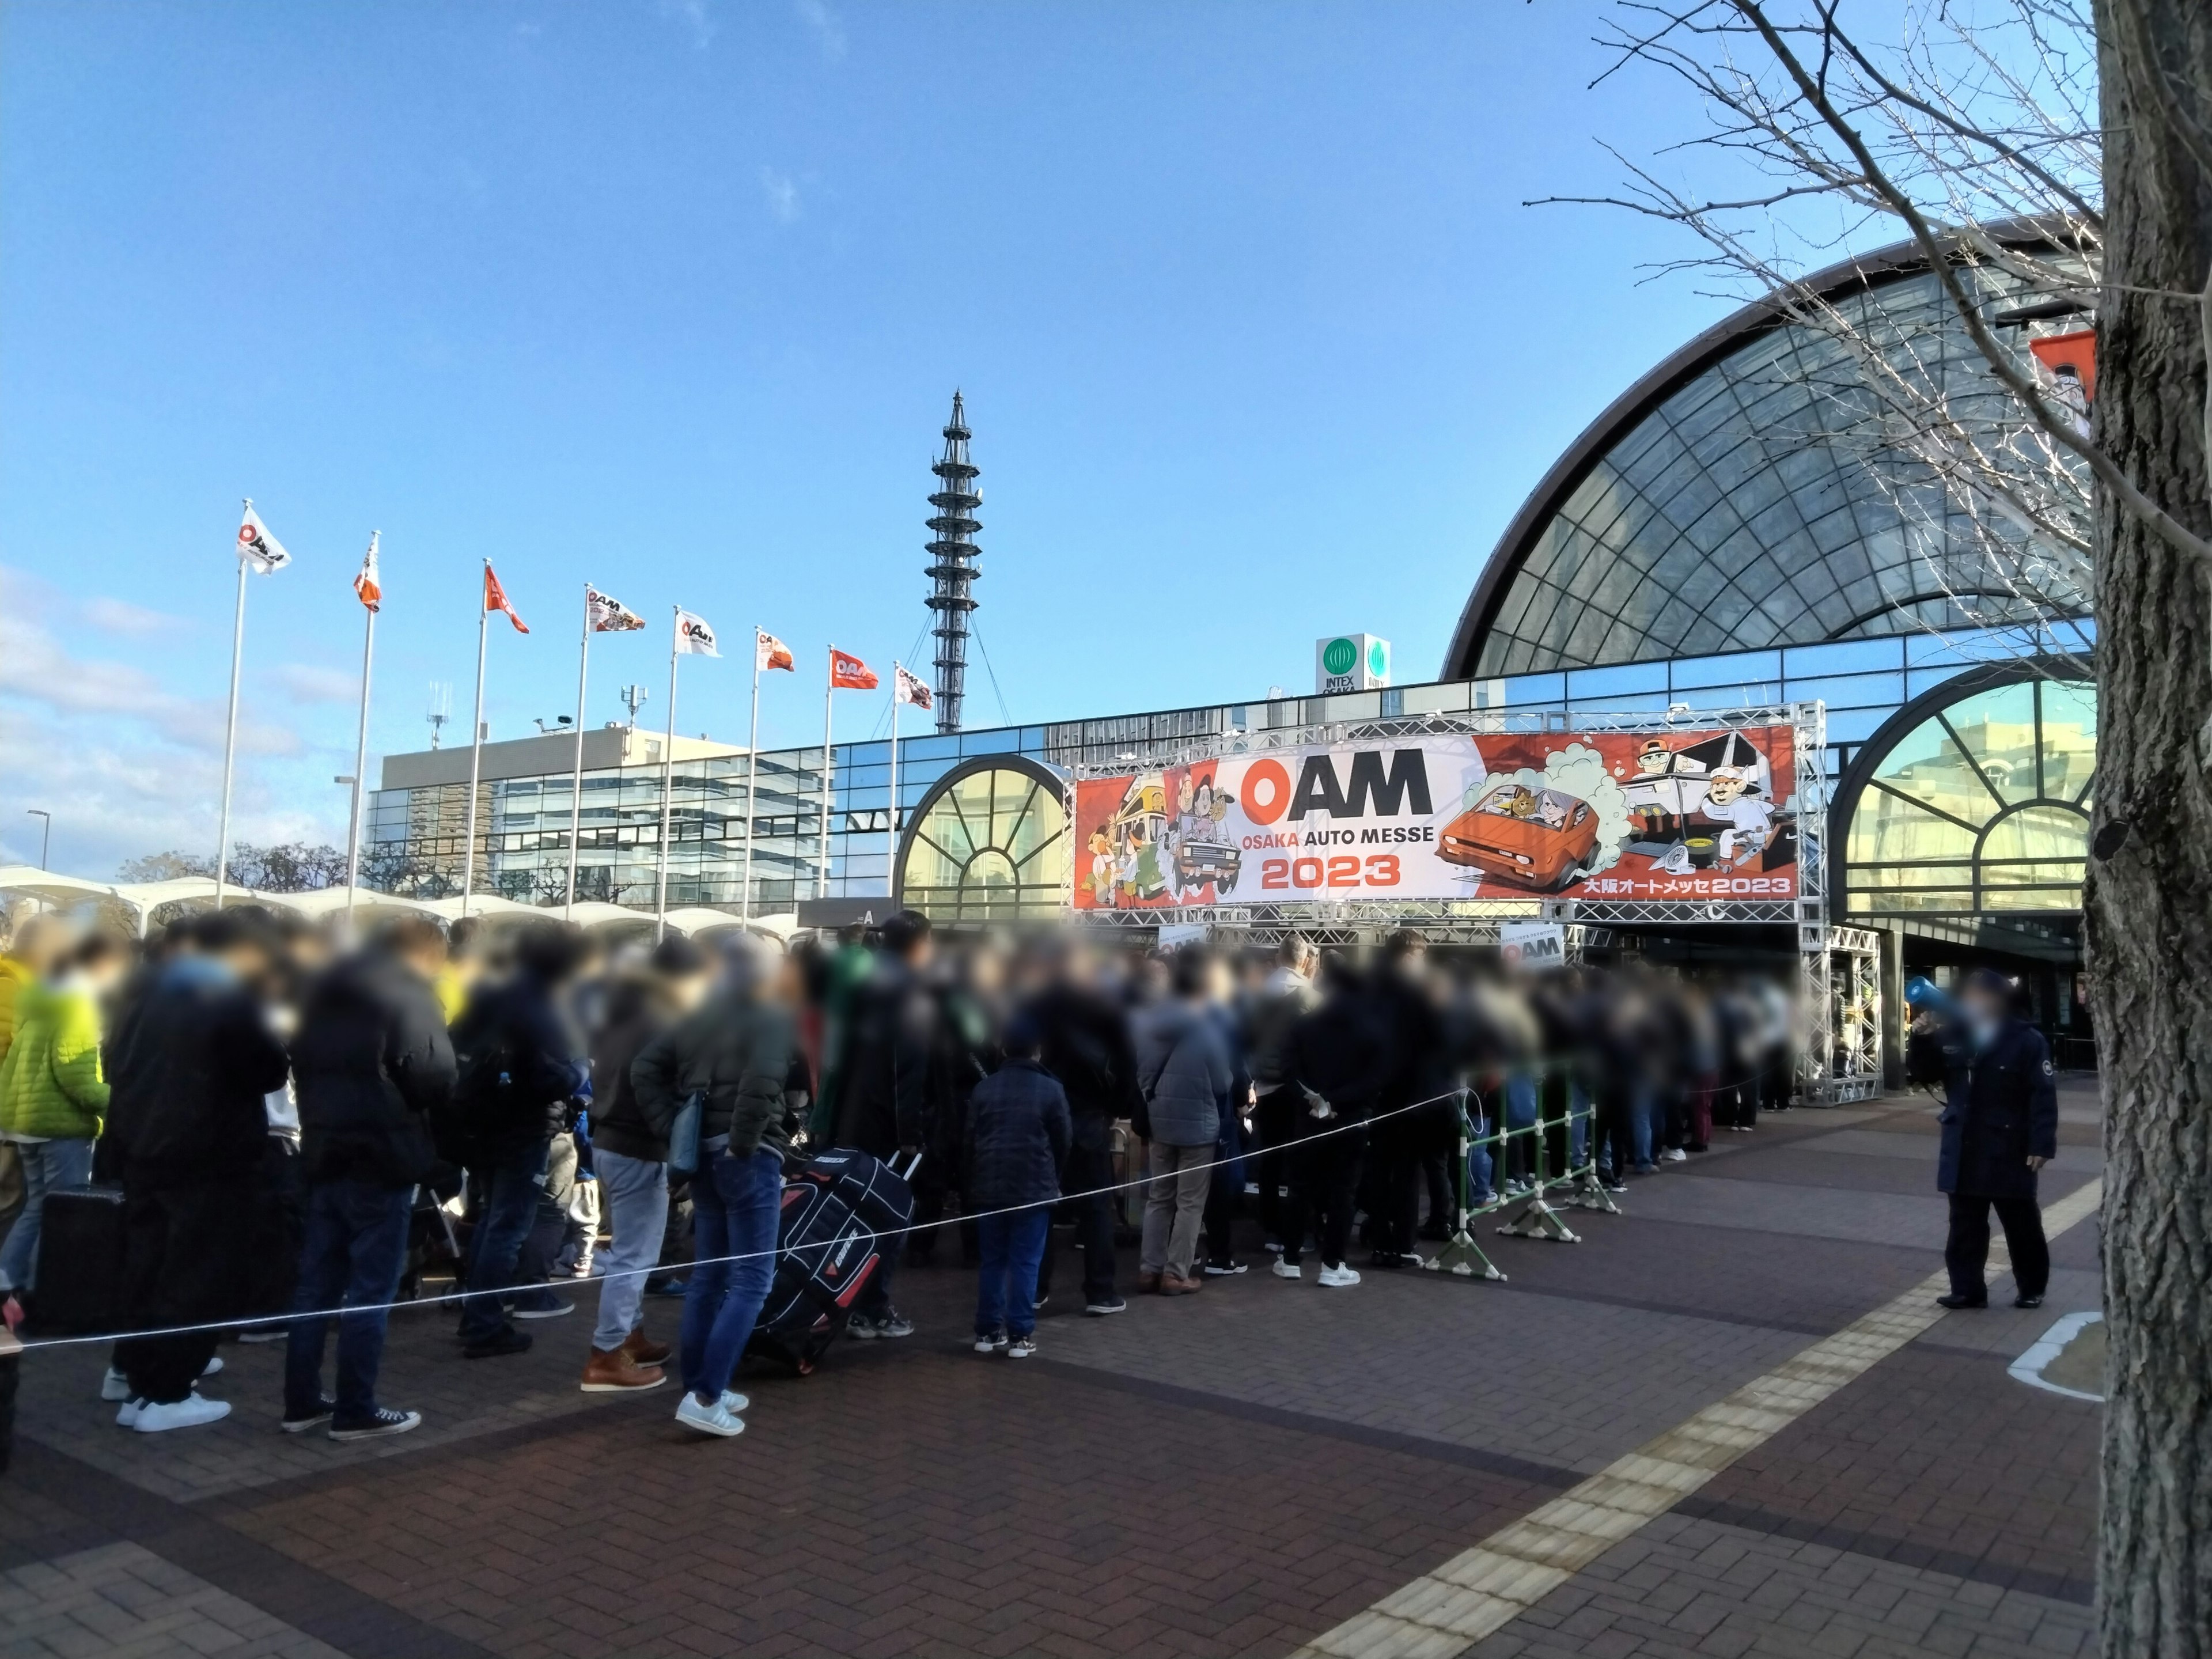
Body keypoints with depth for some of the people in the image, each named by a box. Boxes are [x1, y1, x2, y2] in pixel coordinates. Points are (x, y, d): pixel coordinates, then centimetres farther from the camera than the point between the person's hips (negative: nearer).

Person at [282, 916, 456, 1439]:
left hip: (323, 1152, 8)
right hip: (381, 1158, -8)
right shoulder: (410, 994, -11)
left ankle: (302, 1402, 19)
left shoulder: (324, 988, 15)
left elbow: (301, 1063, 17)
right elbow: (435, 1078, -16)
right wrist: (418, 1113, 3)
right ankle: (356, 1411, 4)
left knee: (316, 1282, 13)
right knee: (371, 1288, -1)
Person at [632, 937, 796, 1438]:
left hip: (702, 1154, 8)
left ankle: (700, 1386, 21)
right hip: (748, 1157, -8)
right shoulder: (772, 1019, -9)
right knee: (751, 1280, -3)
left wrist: (675, 1126, 5)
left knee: (708, 1274, 16)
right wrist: (744, 1142, -16)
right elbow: (761, 1082, -27)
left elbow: (644, 1067, 10)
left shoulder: (699, 1018, 13)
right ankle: (705, 1397, -8)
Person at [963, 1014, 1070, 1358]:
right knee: (1025, 1263, 1)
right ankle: (1020, 1335, 1)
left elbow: (969, 1139, 7)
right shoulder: (1051, 1089, -6)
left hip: (988, 1187, 3)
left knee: (992, 1261, 11)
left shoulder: (984, 1088, 3)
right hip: (1034, 1188, -3)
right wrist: (1051, 1176, 19)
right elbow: (1064, 1140, 2)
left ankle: (988, 1332, 14)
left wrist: (973, 1181, 18)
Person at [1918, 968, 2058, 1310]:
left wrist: (2041, 1145, -18)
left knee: (2022, 1226, 10)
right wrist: (1923, 1040, -6)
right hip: (1964, 1152, 4)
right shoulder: (1952, 1036, 3)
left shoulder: (2026, 1040, -9)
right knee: (1965, 1225, 9)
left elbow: (2044, 1097, -12)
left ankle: (2032, 1289, 26)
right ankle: (1967, 1289, 17)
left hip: (2009, 1152, -4)